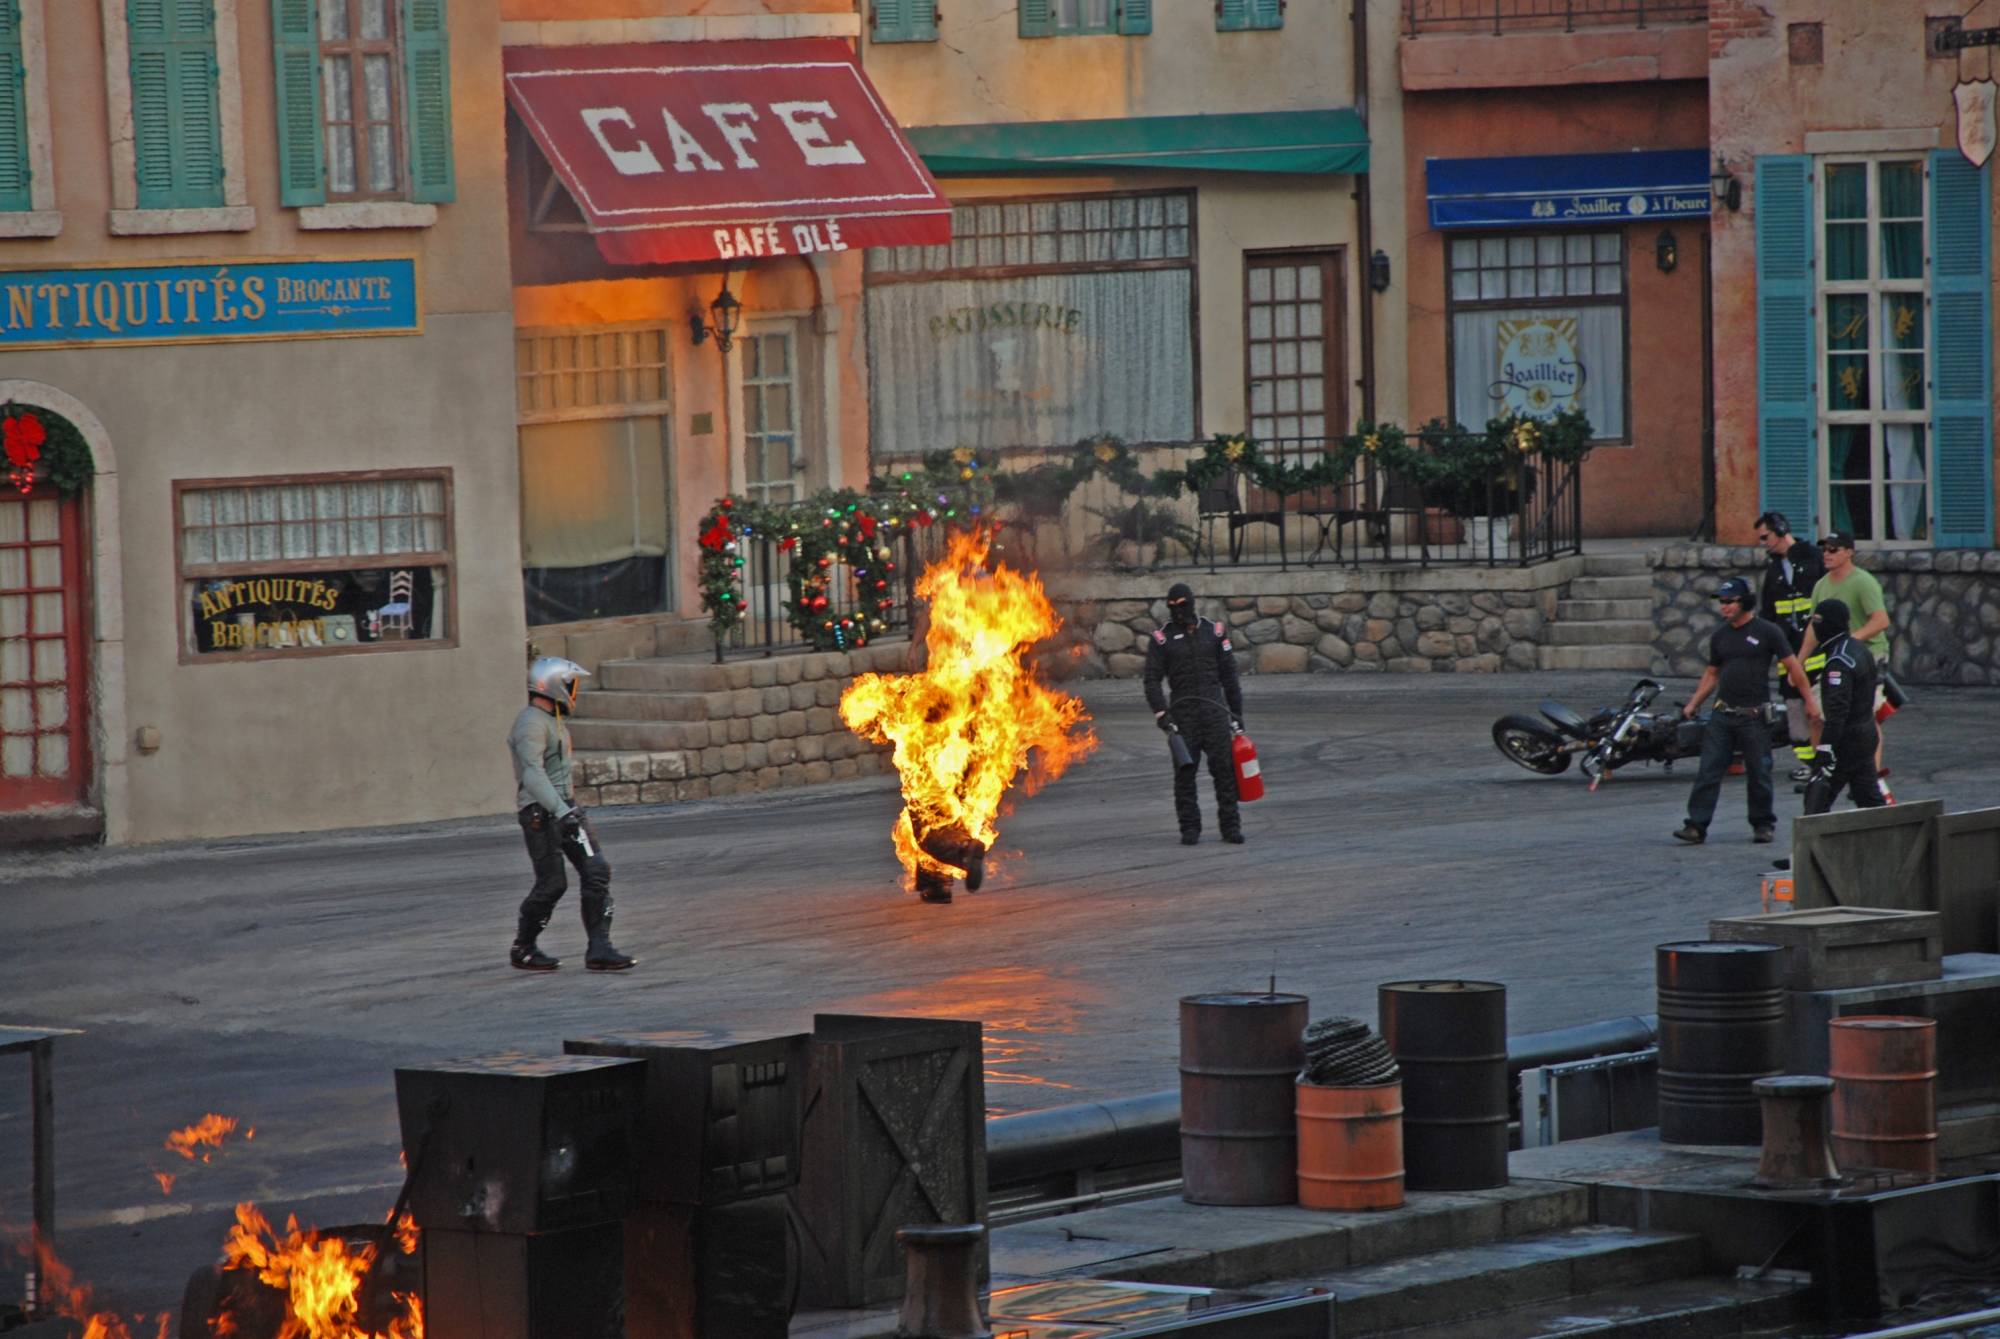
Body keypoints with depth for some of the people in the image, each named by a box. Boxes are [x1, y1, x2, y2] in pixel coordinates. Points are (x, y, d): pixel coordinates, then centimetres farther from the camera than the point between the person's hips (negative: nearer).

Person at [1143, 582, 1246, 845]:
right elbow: (1152, 680, -1)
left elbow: (1229, 676, 12)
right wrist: (1160, 713, -14)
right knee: (1185, 772, -2)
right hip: (1183, 712, -1)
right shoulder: (1162, 638, 3)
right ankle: (1190, 829, 5)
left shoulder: (1213, 632, 8)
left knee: (1224, 767, -4)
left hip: (1214, 708, 1)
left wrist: (1237, 713, 10)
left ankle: (1230, 826, 1)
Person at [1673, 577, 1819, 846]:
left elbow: (1793, 667, 0)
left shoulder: (1767, 632, -3)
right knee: (1708, 772, -4)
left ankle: (1763, 824, 19)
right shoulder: (1720, 636, 11)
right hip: (1723, 713, 4)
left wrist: (1809, 700, -2)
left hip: (1754, 715, -4)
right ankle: (1696, 826, -5)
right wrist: (1693, 704, 11)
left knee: (1759, 774, 4)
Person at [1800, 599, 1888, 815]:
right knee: (1870, 797, 14)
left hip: (1846, 741, -10)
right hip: (1866, 735, 10)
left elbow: (1837, 711, -26)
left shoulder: (1839, 662, -20)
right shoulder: (1860, 650, 11)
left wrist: (1826, 752, -27)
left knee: (1817, 798, -6)